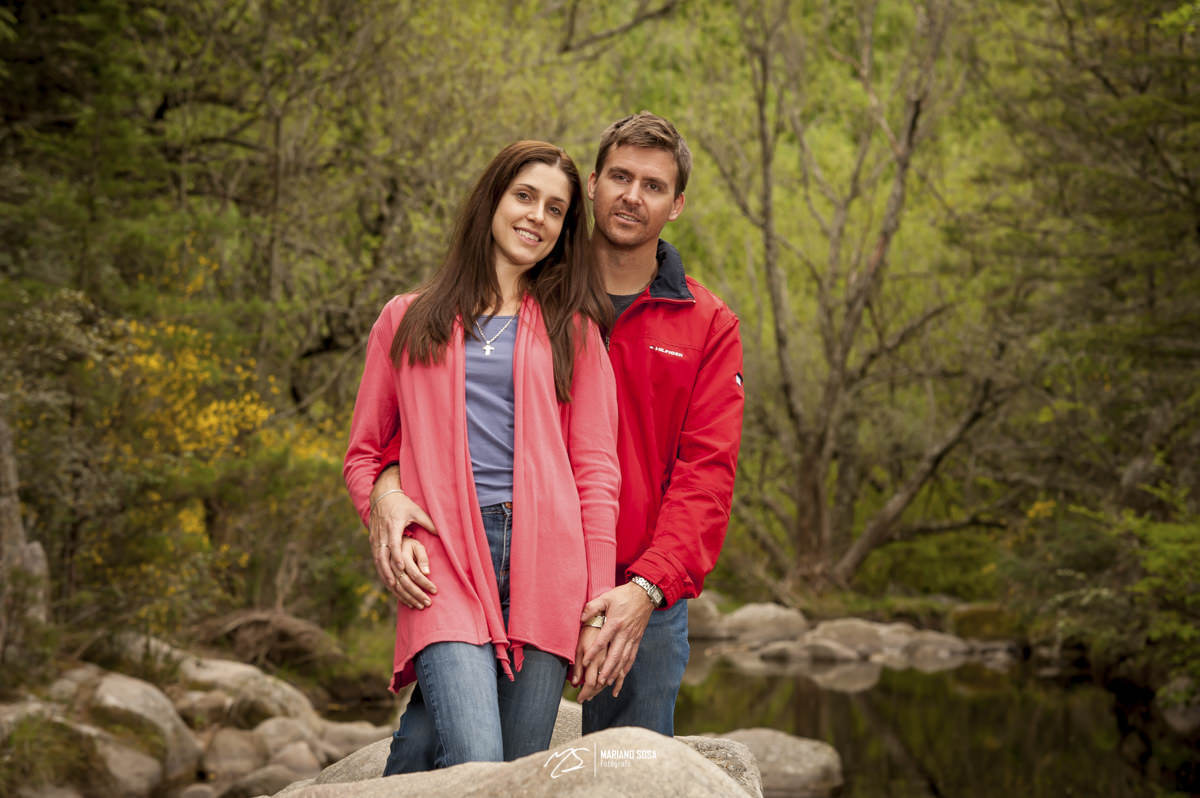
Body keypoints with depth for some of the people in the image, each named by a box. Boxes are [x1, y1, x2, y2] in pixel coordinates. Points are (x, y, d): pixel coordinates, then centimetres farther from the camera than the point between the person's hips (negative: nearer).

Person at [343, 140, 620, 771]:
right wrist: (381, 499, -3)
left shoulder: (572, 328, 17)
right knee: (475, 773, -21)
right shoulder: (408, 320, 17)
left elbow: (596, 469, 11)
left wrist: (600, 606, 1)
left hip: (543, 555, 2)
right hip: (444, 557, -1)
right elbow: (363, 452, 20)